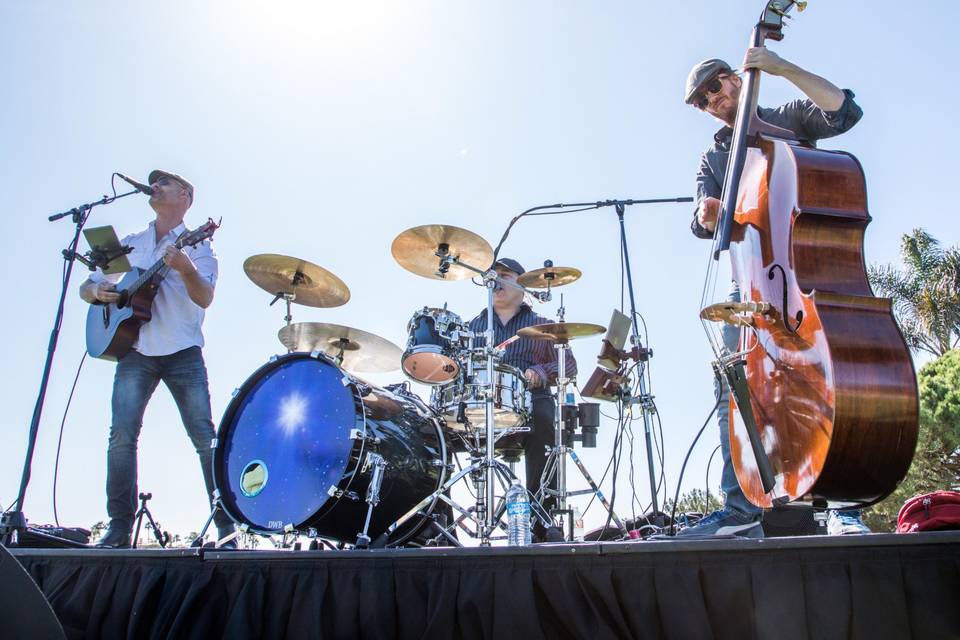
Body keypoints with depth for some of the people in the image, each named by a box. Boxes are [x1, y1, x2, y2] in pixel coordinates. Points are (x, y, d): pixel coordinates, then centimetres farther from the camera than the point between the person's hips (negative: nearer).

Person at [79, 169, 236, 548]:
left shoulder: (197, 246, 7)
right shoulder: (129, 244, 19)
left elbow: (205, 298, -9)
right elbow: (87, 287, 20)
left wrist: (185, 269, -29)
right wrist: (97, 291, -5)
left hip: (183, 353, -3)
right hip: (135, 350, 3)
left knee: (205, 435, -8)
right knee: (122, 433, -10)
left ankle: (226, 524, -2)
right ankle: (119, 526, -2)